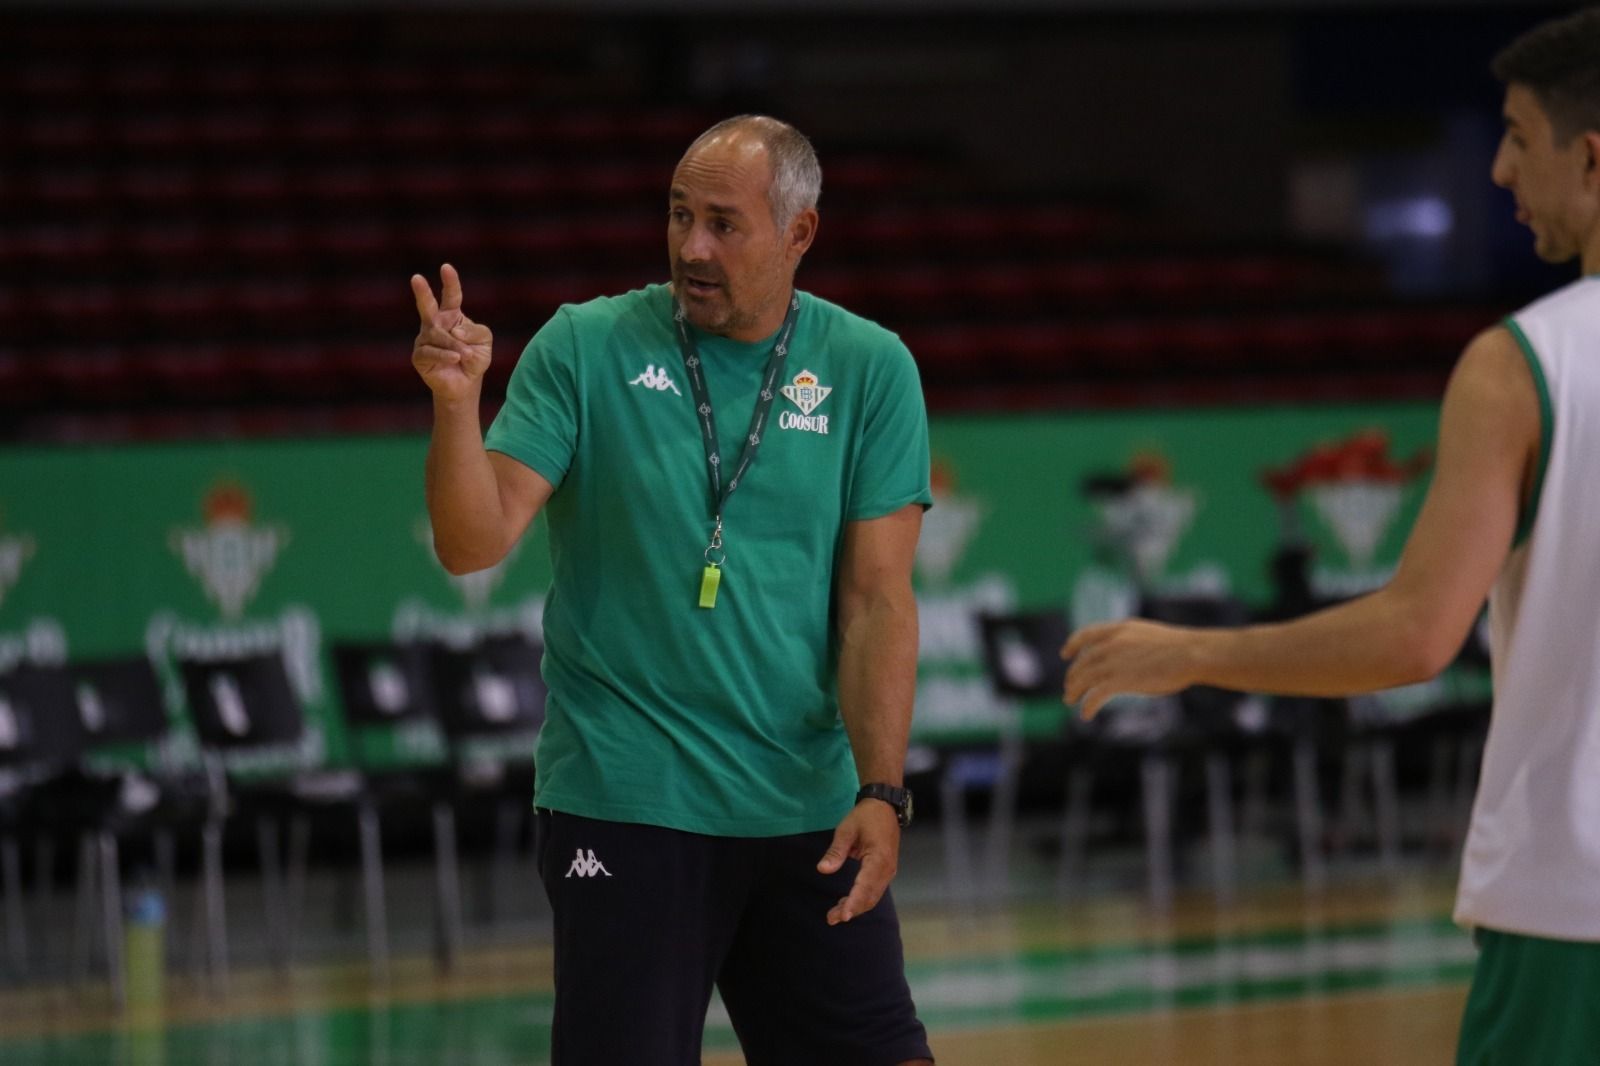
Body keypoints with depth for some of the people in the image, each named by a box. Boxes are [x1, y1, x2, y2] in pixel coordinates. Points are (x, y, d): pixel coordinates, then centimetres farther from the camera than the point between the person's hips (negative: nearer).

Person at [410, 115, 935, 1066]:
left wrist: (881, 792, -12)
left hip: (810, 811, 2)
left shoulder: (871, 370, 2)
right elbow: (475, 544, -7)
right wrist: (457, 400, -24)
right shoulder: (584, 348, -2)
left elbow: (878, 600, -1)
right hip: (626, 806, -2)